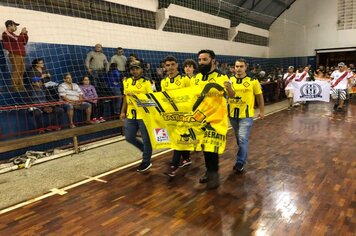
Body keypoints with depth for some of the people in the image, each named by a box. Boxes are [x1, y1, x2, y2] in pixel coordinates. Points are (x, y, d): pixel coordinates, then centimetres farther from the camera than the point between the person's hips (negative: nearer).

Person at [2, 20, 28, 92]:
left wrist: (25, 34, 13)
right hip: (15, 55, -9)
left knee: (21, 72, 6)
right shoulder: (6, 34, -1)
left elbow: (24, 42, 25)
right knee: (15, 72, -12)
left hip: (21, 55, 9)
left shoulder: (12, 34, 27)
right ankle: (15, 87, -12)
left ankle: (21, 87, 9)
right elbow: (17, 40, -14)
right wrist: (22, 33, -3)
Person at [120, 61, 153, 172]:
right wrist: (123, 111, 14)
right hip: (130, 115, 6)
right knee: (129, 137, 11)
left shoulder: (146, 82, -7)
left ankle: (146, 161, 21)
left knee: (146, 139, 4)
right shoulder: (126, 82, 10)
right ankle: (145, 150, 34)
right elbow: (125, 97, 17)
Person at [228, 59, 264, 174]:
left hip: (246, 115, -4)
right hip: (233, 114, 4)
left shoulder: (253, 81, -5)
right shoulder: (229, 80, 2)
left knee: (243, 139, -9)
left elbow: (259, 96, 5)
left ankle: (240, 162, 5)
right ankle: (243, 157, 36)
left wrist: (262, 111, 8)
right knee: (239, 139, 17)